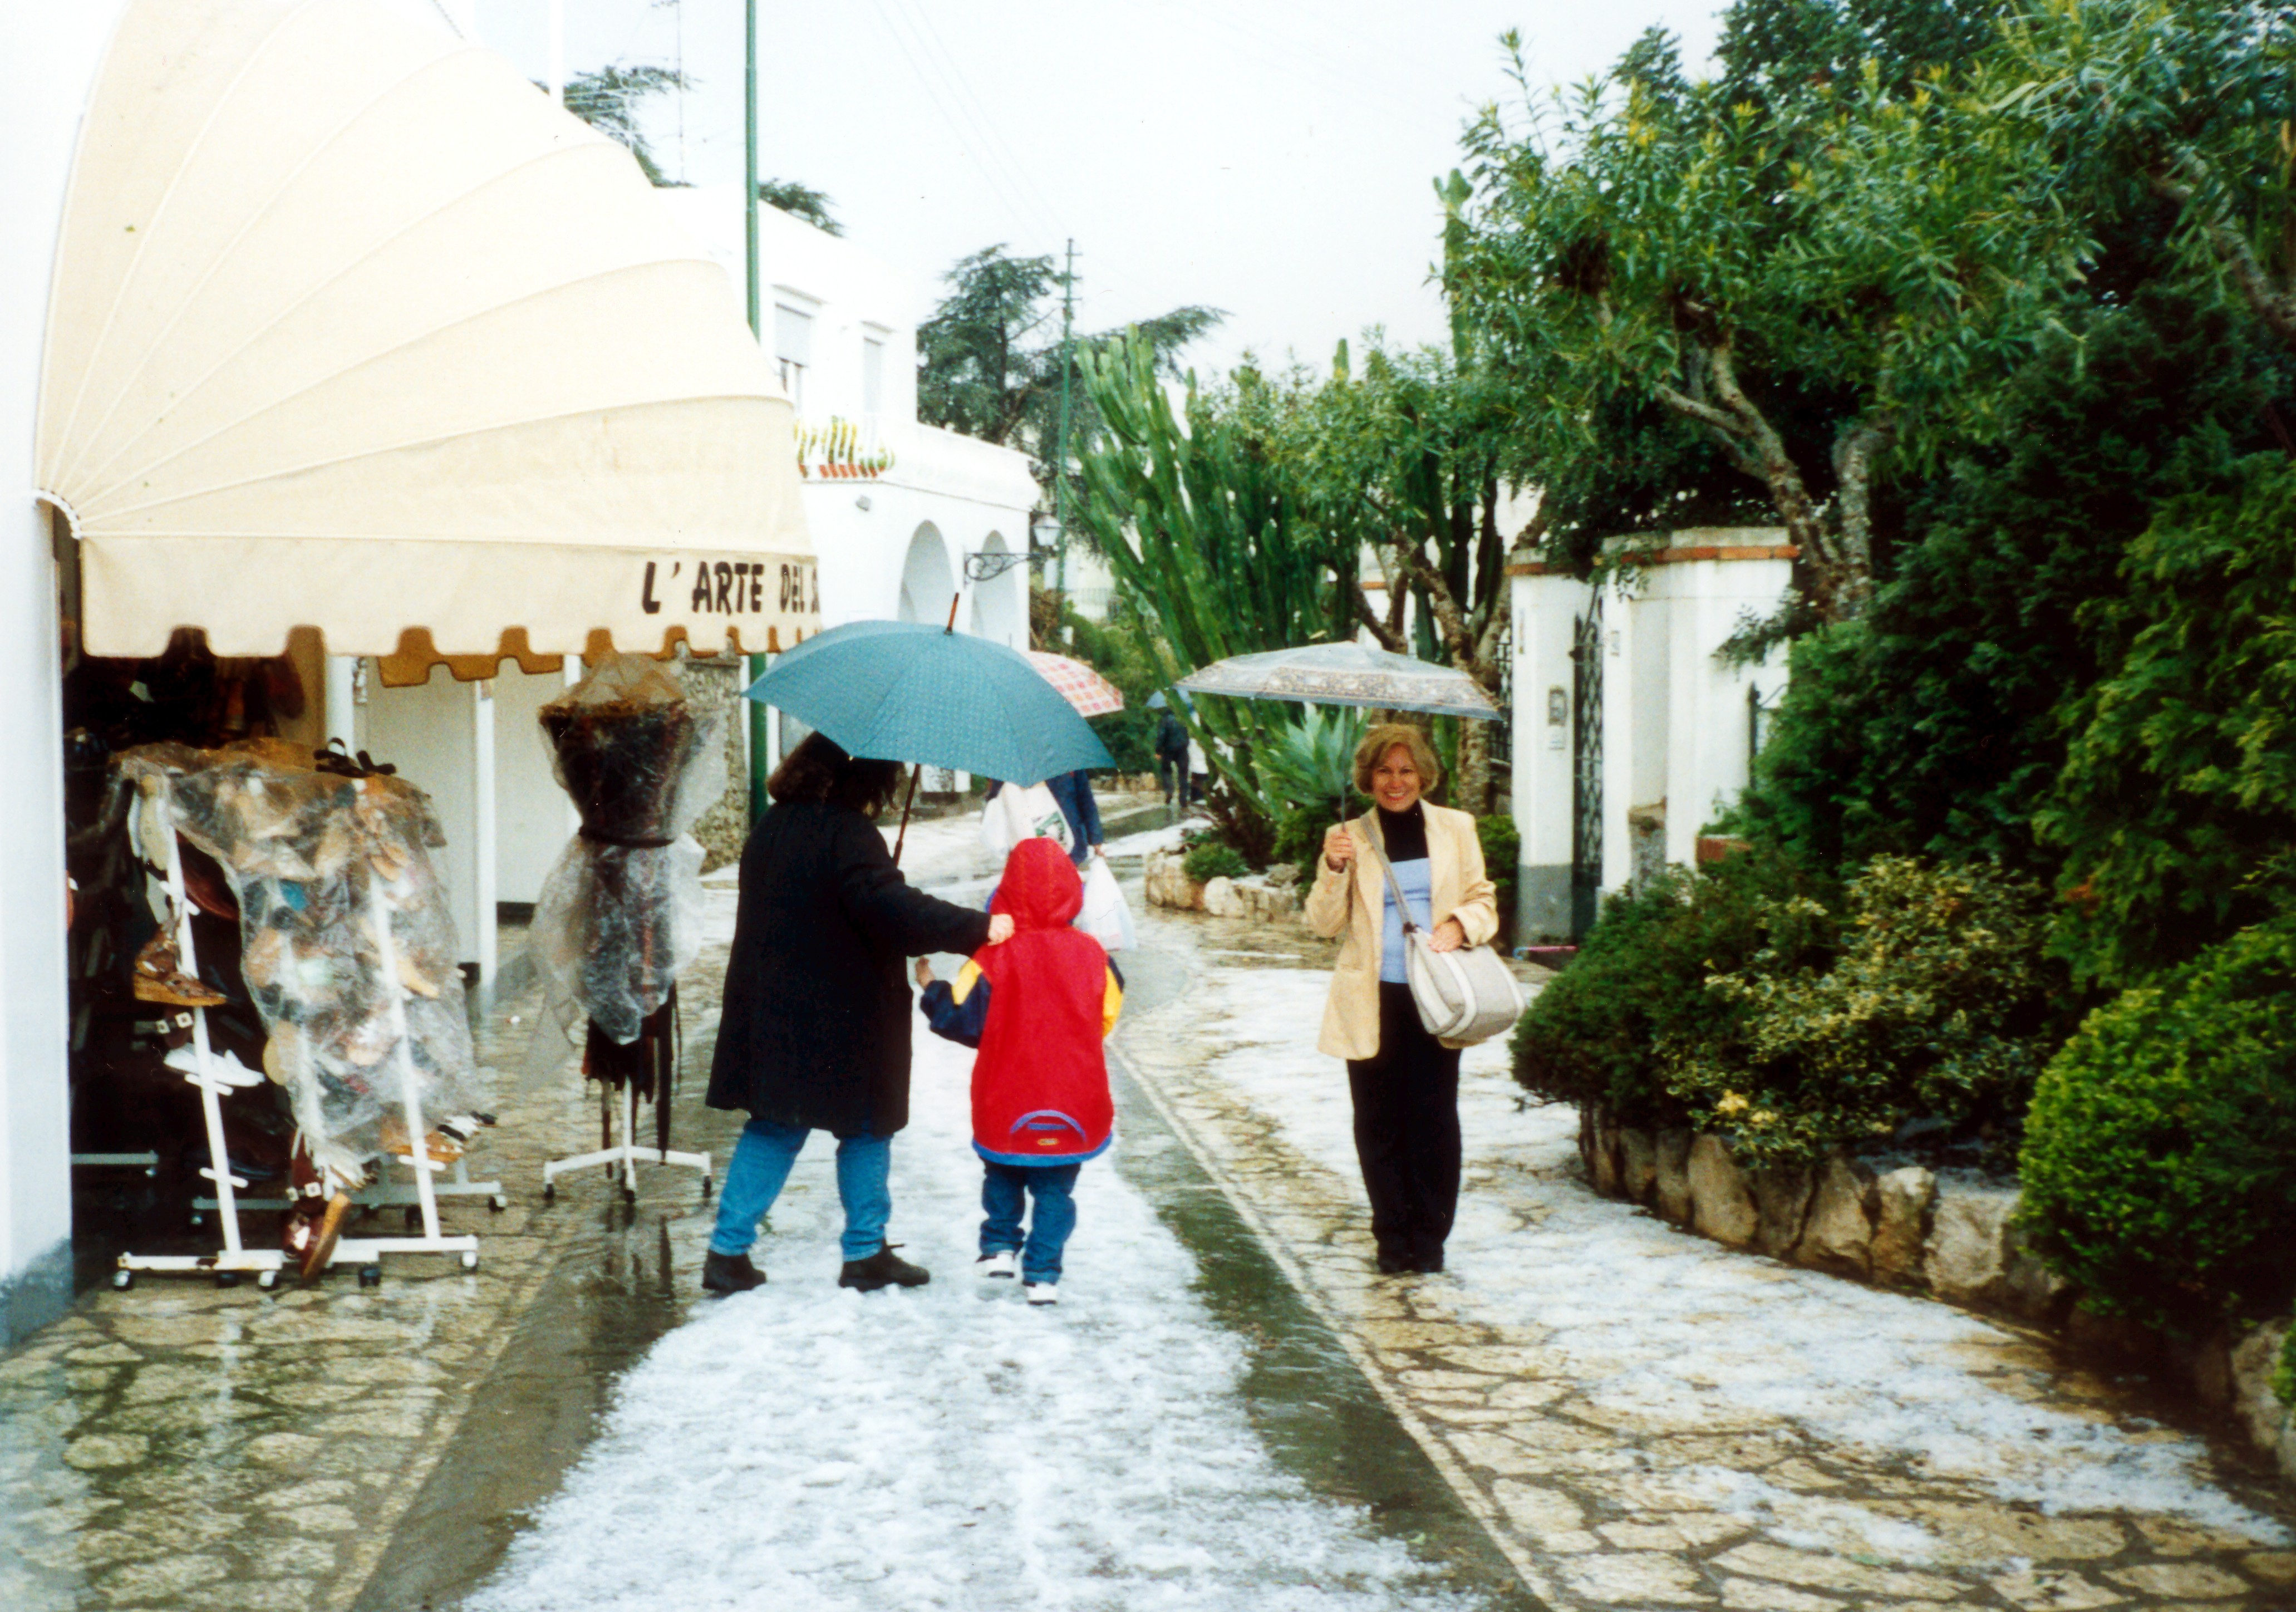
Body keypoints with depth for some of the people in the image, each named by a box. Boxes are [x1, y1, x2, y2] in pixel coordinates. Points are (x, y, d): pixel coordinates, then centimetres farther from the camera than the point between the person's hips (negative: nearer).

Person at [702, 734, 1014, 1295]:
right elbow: (891, 906, -30)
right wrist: (979, 928, -27)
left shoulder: (773, 826, 8)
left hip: (772, 1012, 7)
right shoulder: (848, 834, -19)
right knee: (865, 1129, 9)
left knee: (773, 1130, 14)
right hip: (843, 1019, -7)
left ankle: (728, 1250, 10)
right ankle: (866, 1252, 17)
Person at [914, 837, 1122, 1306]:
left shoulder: (995, 957, -15)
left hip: (1007, 1106, -1)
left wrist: (931, 989, 5)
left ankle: (999, 1246, 22)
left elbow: (963, 1020, -12)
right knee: (1055, 1189, 9)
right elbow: (1107, 1016, 5)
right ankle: (1042, 1275, 7)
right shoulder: (1090, 953, -7)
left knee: (1002, 1175, 23)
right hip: (1072, 1105, 1)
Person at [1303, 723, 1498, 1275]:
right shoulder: (1348, 837, 5)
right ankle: (1393, 1238, 16)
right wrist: (1334, 869, -15)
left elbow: (1484, 901, 12)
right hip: (1373, 1001, 0)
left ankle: (1429, 1237, 12)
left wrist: (1459, 924, -9)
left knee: (1434, 1119, -1)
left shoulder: (1455, 828, 8)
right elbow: (1325, 923, 2)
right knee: (1379, 1122, 4)